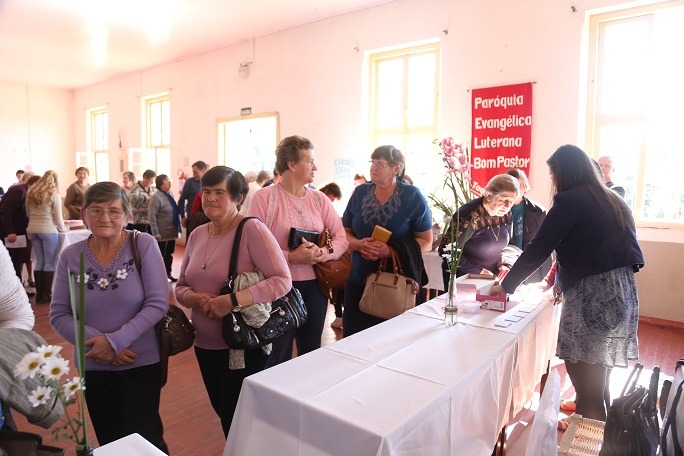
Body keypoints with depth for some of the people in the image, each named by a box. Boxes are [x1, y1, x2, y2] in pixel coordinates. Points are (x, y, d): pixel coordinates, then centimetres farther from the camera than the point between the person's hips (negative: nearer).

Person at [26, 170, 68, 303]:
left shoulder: (31, 193, 8)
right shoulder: (54, 195, -7)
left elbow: (28, 213, 12)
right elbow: (58, 218, -6)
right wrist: (63, 230, 10)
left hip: (32, 230, 5)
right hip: (48, 231, -5)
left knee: (39, 261, 12)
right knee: (50, 263, 2)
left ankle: (39, 293, 14)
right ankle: (46, 294, 3)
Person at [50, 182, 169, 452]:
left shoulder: (143, 245, -12)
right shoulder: (70, 256, -2)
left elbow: (157, 304, -14)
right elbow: (58, 315, -1)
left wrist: (115, 341, -20)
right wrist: (95, 341, -15)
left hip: (142, 363, -3)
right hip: (93, 367, 3)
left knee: (145, 441, 5)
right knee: (109, 443, 19)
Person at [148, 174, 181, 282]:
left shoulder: (169, 194, 9)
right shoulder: (156, 197, -15)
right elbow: (151, 215, -18)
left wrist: (178, 227, 17)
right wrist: (155, 233, -20)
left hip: (172, 231, 7)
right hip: (162, 233, -7)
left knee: (169, 254, 17)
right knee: (161, 255, 4)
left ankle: (168, 274, 29)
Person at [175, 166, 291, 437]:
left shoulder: (251, 229, -15)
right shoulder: (197, 234, 5)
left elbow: (282, 280, -21)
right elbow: (181, 287, 11)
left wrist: (234, 300, -29)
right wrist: (193, 298, -12)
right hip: (205, 345, 7)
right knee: (223, 414, 24)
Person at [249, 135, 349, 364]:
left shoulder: (319, 199, 7)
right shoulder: (264, 197, -8)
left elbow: (341, 238, 2)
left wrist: (320, 253, -17)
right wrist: (291, 257, -23)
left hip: (314, 285, 5)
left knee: (311, 352, 18)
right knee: (278, 358, 9)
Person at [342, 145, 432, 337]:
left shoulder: (413, 197, -5)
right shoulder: (360, 193, 4)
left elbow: (426, 242, -4)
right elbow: (345, 233, 9)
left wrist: (391, 251, -20)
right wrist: (359, 245, -14)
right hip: (358, 281, 3)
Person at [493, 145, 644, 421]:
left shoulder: (570, 201, -9)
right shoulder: (614, 201, 16)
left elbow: (538, 250, -12)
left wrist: (506, 286, -2)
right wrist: (560, 276, 27)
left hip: (591, 298, -9)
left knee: (588, 394, 0)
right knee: (600, 386, 21)